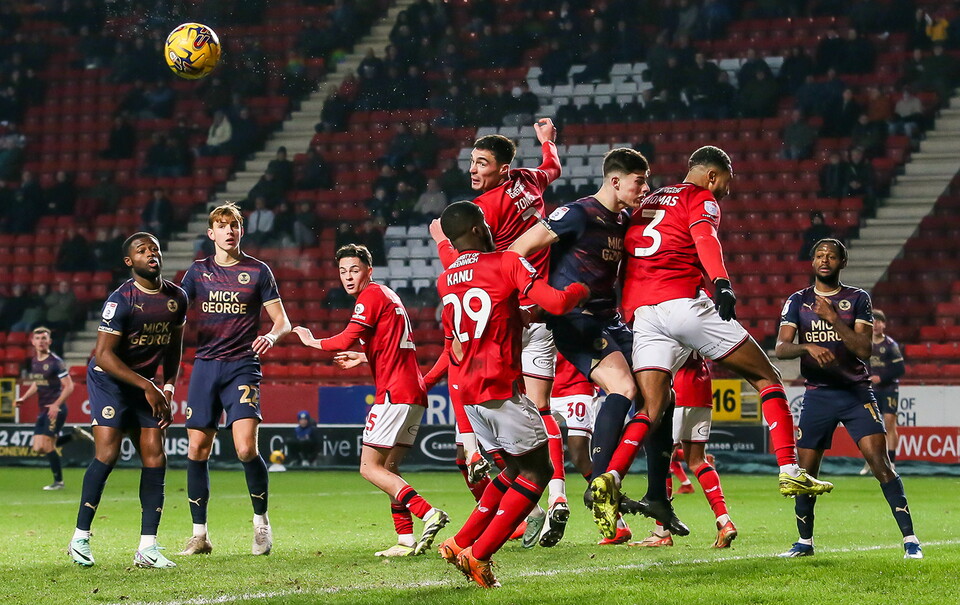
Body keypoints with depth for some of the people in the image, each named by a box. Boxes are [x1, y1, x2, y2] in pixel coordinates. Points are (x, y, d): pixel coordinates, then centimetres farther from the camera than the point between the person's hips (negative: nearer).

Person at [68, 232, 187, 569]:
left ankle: (148, 548, -3)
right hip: (109, 378, -6)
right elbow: (104, 354, -23)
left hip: (146, 383, 6)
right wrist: (146, 387, -23)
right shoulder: (121, 300, -20)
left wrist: (168, 388, 4)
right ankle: (80, 538, -4)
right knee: (108, 454, -16)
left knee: (155, 458, -4)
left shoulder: (176, 298, 1)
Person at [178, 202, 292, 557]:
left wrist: (272, 335, -20)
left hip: (242, 367, -3)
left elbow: (283, 322, 3)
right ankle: (199, 534, 10)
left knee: (246, 448, -17)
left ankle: (261, 523, 2)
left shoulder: (257, 271, 4)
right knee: (197, 450, 0)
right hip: (204, 365, 3)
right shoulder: (198, 272, 10)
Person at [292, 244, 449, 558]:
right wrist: (363, 357, 42)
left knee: (370, 468, -7)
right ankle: (406, 540, 4)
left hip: (394, 393, -10)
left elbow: (345, 340, -16)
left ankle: (427, 512, -20)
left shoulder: (371, 296, -7)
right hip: (414, 393, 10)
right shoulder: (389, 296, 22)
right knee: (389, 468, 11)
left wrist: (312, 341, -1)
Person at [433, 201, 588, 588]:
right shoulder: (507, 263, -7)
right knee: (537, 470, 3)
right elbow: (557, 303, -16)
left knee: (516, 467, 20)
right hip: (501, 389, -8)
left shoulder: (445, 281, 12)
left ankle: (460, 543, 14)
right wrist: (582, 288, 4)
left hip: (466, 392, 8)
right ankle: (478, 554, -5)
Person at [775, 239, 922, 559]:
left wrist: (834, 320, -18)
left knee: (880, 461, -14)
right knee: (806, 470, 2)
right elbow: (781, 348, -5)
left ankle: (910, 538, -13)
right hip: (817, 395, 2)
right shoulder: (798, 301, 6)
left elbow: (864, 350, -8)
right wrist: (807, 347, -25)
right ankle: (805, 541, 21)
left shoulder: (858, 299, 2)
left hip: (856, 392, -2)